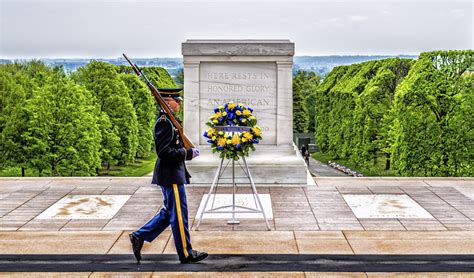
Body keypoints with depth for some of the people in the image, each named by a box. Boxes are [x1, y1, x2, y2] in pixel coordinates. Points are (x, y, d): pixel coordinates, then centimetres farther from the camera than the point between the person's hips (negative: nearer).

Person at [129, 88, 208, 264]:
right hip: (171, 175, -10)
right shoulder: (164, 123, -17)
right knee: (179, 214, 0)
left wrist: (186, 151, 10)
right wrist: (188, 153, -18)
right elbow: (164, 152, -23)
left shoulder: (168, 121, 14)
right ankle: (186, 253, 10)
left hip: (172, 173, 10)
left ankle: (139, 236, 22)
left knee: (169, 212, 17)